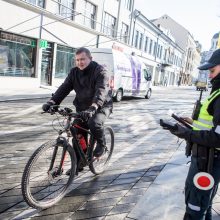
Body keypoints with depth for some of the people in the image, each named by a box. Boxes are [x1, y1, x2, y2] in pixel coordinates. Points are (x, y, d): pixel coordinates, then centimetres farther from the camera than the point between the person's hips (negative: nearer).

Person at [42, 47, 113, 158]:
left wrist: (93, 108, -47)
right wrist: (52, 102, -23)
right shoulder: (74, 72, 3)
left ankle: (101, 143, 0)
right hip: (82, 107, 5)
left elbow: (101, 91, -30)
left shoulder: (100, 71, -14)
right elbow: (64, 88, -6)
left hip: (101, 106, -5)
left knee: (94, 123, -32)